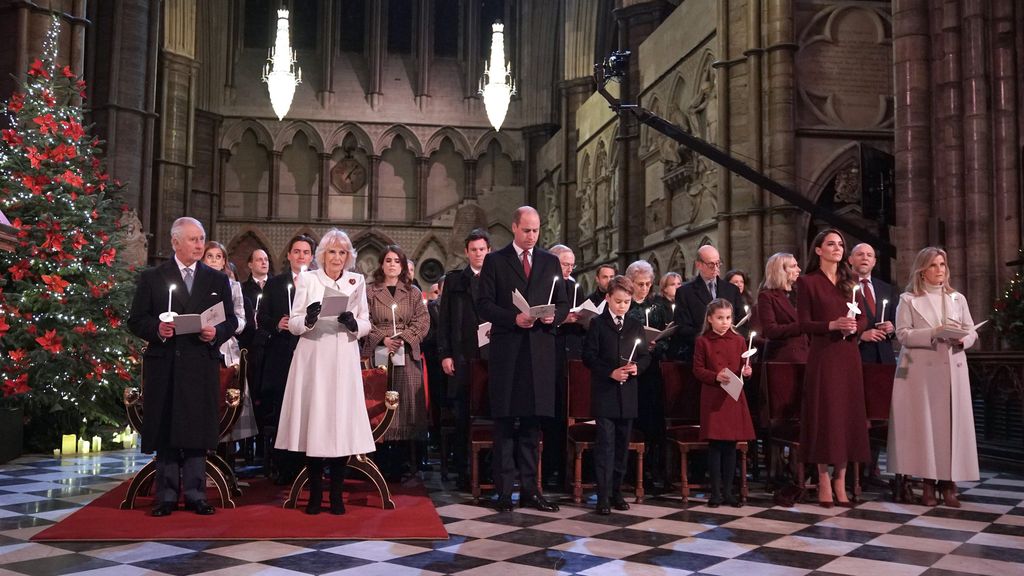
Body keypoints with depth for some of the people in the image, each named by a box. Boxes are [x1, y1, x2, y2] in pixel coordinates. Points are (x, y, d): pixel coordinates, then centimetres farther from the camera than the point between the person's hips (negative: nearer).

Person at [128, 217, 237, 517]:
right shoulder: (152, 277, 6)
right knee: (164, 430, 4)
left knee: (197, 430, 3)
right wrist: (156, 329, -15)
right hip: (164, 365, -1)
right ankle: (166, 495, 14)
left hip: (202, 365, 1)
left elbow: (231, 320, 10)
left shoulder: (218, 280, 12)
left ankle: (195, 494, 13)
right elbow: (136, 320, 3)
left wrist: (217, 333, -10)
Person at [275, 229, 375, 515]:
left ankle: (337, 494, 7)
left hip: (343, 362, 1)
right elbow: (293, 325, 4)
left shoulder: (357, 281, 11)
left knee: (342, 421, -2)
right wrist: (308, 318, -17)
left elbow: (366, 324, 10)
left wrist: (353, 324, -12)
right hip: (313, 359, -1)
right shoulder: (307, 279, 6)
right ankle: (315, 493, 9)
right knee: (313, 421, -2)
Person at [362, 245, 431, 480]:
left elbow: (422, 321, 4)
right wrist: (383, 338, -13)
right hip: (377, 354, -1)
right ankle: (381, 465, 3)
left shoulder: (413, 293, 12)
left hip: (406, 356, 1)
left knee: (405, 404, -2)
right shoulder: (370, 292, 9)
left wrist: (404, 337, -11)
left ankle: (400, 465, 2)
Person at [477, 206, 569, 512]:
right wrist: (513, 318, -16)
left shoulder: (550, 261, 14)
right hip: (506, 349, -3)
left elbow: (563, 303, 14)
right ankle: (504, 489, 7)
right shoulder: (495, 260, 4)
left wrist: (554, 315, -8)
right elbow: (484, 304, -2)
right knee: (504, 422, 1)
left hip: (540, 351, 3)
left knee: (533, 421, 6)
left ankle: (529, 488, 13)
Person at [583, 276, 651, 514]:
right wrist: (611, 372, -17)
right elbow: (588, 356, -6)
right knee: (605, 443, -5)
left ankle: (617, 491, 20)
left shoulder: (636, 325, 10)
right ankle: (604, 496, -1)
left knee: (622, 444, 10)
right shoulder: (598, 324, -1)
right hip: (604, 393, -4)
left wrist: (637, 367, -11)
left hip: (628, 394, 4)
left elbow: (645, 356, 11)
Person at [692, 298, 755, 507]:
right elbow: (697, 370, -1)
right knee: (715, 445, 0)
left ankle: (728, 490, 14)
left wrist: (747, 371, -10)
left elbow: (745, 366, 13)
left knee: (730, 445, 6)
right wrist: (715, 376, -17)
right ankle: (716, 491, 9)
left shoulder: (738, 340, 8)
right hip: (712, 398, -3)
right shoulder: (703, 341, 0)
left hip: (734, 398, 3)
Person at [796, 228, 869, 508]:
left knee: (848, 414, 4)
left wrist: (855, 327, -9)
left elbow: (863, 318, 12)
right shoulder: (808, 282, -1)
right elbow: (804, 323, -6)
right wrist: (833, 325, -19)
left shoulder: (851, 281, 14)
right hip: (823, 355, -4)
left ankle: (841, 481, 10)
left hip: (849, 355, 5)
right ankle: (824, 481, 5)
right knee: (824, 414, -2)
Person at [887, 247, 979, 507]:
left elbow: (971, 332, 11)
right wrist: (933, 334, -18)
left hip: (953, 369, 3)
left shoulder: (957, 298, 14)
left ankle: (949, 484, 5)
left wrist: (962, 339, -11)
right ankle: (928, 484, 3)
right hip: (921, 370, -3)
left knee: (953, 423, 0)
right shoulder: (909, 299, 4)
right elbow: (903, 334, -6)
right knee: (925, 423, -3)